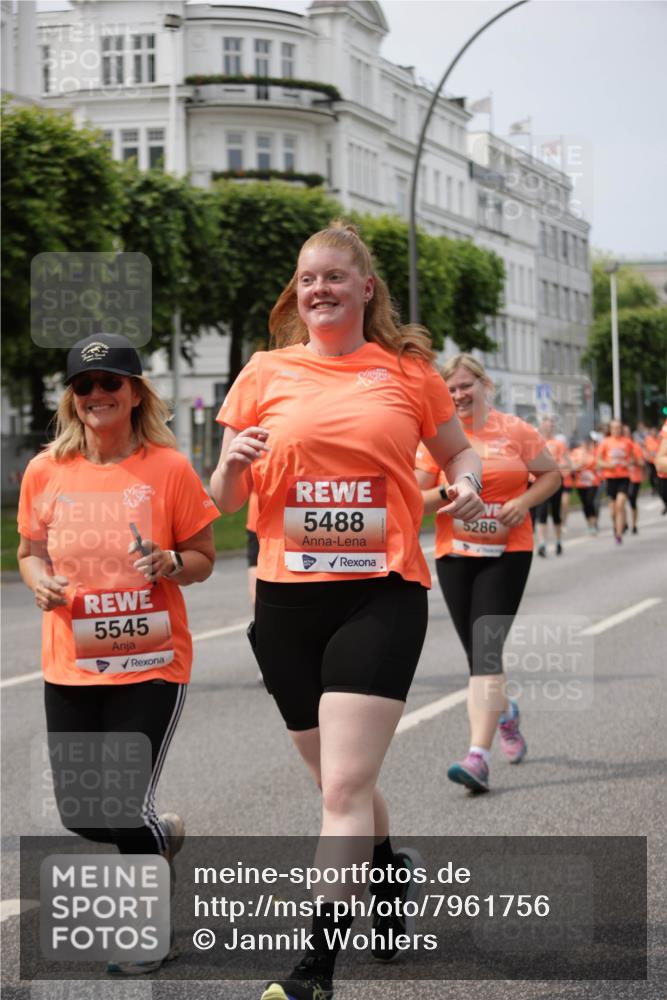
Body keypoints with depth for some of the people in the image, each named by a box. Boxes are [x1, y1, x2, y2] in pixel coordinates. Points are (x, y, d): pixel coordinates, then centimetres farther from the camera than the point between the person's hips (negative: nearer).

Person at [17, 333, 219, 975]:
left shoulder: (168, 468, -6)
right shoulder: (45, 471, 1)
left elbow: (203, 557, 2)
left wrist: (169, 565, -19)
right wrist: (39, 580, -8)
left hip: (150, 663, -4)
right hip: (70, 666, 4)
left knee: (123, 810, -6)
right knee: (78, 814, 7)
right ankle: (163, 832, 42)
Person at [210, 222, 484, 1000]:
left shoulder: (407, 368, 4)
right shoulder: (265, 373, 6)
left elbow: (456, 449, 17)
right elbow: (225, 499, 9)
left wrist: (467, 482, -6)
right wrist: (235, 460, -14)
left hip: (382, 593, -3)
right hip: (286, 596, 3)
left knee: (345, 786, -13)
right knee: (338, 779, 16)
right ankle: (394, 873, 45)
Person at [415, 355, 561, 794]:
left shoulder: (514, 431, 0)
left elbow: (552, 475, 9)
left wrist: (524, 501, -9)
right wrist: (448, 491, -17)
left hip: (507, 553, -3)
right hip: (455, 556, 3)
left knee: (486, 649, -14)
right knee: (479, 653, 10)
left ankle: (478, 757, -18)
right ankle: (505, 711, 42)